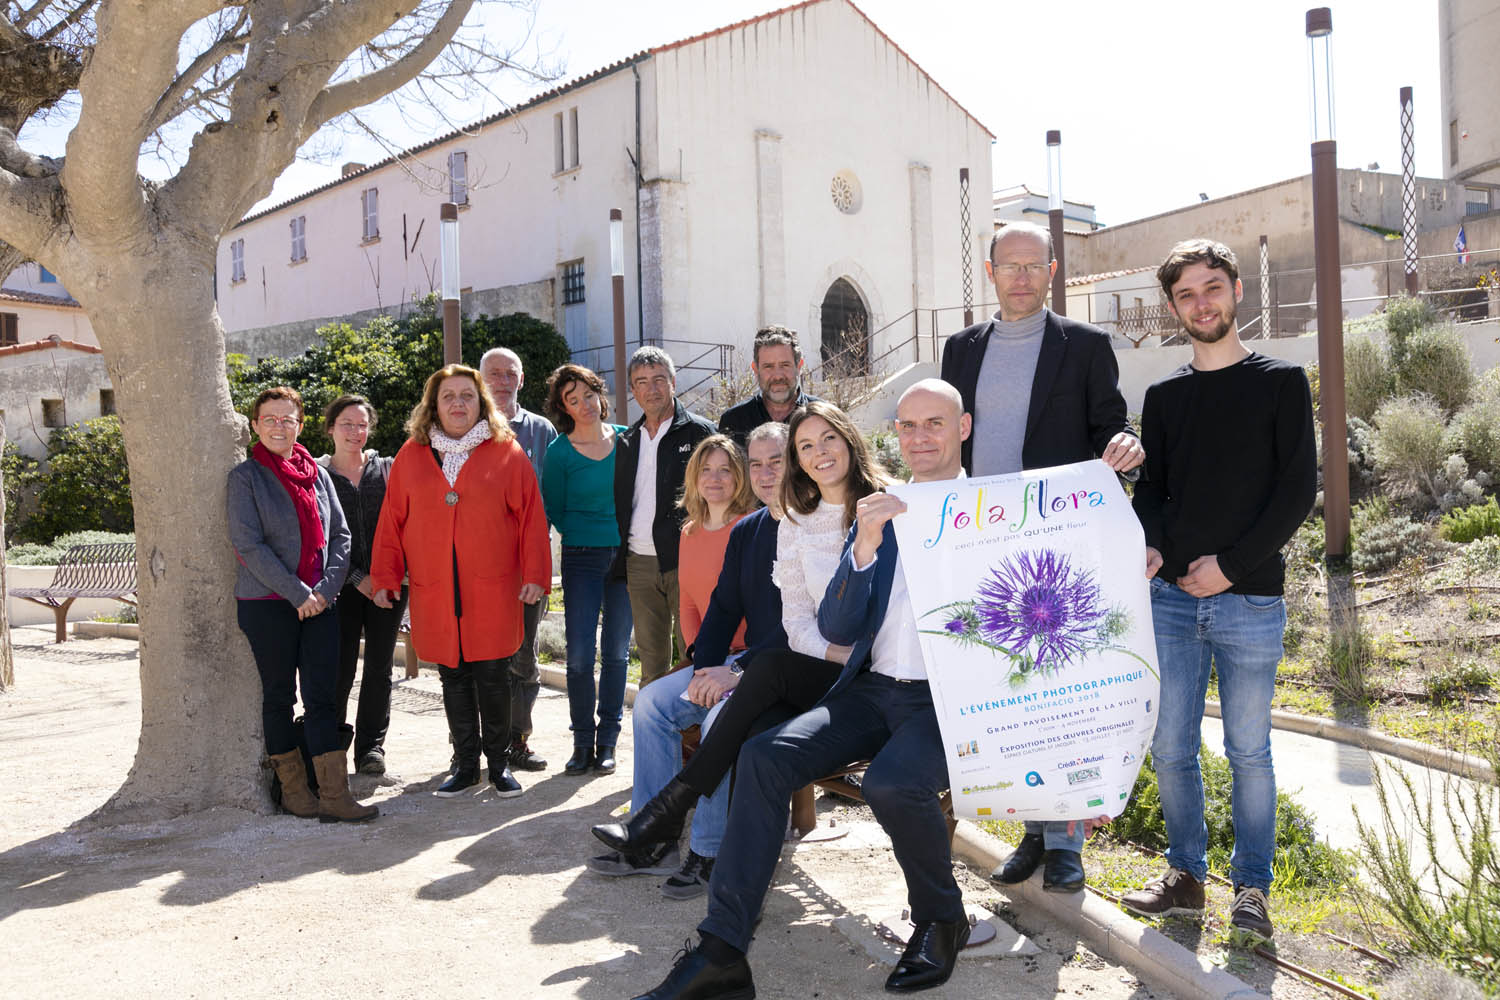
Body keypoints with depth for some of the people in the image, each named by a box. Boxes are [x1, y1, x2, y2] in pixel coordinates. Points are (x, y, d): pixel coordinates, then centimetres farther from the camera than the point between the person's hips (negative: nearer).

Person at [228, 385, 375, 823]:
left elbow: (340, 535, 10)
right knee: (279, 696, 6)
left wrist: (326, 588, -5)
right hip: (267, 604, -3)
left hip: (319, 604, 3)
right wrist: (297, 593, -14)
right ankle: (292, 789, 18)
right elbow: (249, 544, -10)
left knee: (323, 696, -1)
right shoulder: (246, 476, -2)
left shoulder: (317, 474, 12)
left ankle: (334, 795, -1)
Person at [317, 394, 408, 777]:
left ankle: (371, 747, 12)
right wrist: (356, 578, -8)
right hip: (342, 586, -2)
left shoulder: (387, 470, 10)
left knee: (379, 667, 3)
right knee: (340, 669, -5)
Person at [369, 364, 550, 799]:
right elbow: (392, 521, 11)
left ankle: (499, 763, 15)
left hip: (493, 589, -2)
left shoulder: (506, 453, 4)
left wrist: (535, 575, -6)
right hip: (434, 592, 2)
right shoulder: (412, 455, 10)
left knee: (493, 677, 0)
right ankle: (465, 765, 19)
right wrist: (385, 578, 6)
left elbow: (531, 516, 0)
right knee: (453, 678, 8)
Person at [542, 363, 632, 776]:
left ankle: (607, 742, 14)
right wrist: (585, 534, 2)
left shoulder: (626, 438, 5)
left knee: (616, 652, 5)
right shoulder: (559, 452, -2)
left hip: (626, 556, 2)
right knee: (580, 654, -5)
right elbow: (555, 513, 5)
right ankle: (583, 742, 10)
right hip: (581, 559, -2)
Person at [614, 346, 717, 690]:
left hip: (686, 560, -5)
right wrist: (621, 558, 10)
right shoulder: (626, 442, 16)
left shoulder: (700, 432, 0)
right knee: (651, 657, 11)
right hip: (639, 563, 5)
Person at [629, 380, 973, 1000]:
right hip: (872, 690, 4)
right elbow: (836, 628, 5)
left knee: (892, 783, -33)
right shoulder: (878, 514, 14)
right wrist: (864, 546, -11)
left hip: (951, 698, -4)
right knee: (764, 755, -18)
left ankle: (941, 920, -2)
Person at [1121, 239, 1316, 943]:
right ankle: (1186, 876, 21)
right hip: (1172, 596, 3)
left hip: (1249, 599, -3)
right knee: (1171, 747, 6)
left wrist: (1230, 564, -12)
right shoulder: (1163, 397, 13)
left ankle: (1251, 888, 18)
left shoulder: (1280, 382, 3)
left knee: (1248, 750, 4)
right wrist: (1149, 547, -8)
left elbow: (1298, 488, -3)